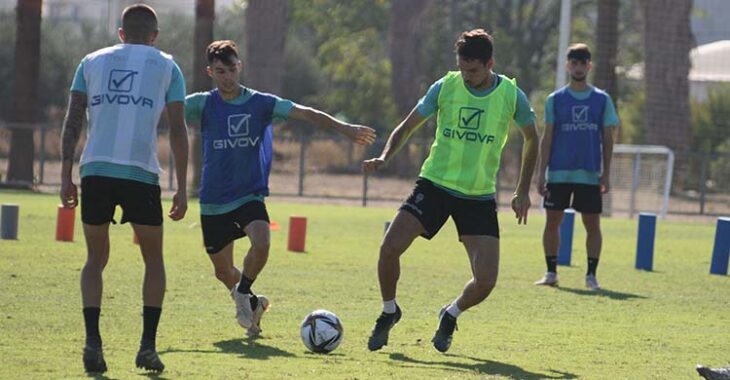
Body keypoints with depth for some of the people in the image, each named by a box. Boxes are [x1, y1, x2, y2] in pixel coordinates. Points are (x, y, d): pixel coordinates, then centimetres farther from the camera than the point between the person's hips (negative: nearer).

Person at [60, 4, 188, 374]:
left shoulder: (92, 61, 18)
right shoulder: (166, 66, 13)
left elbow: (72, 121, 8)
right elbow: (177, 130, 6)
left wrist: (66, 176, 7)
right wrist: (182, 189, 7)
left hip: (95, 169, 2)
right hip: (141, 173, -2)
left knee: (96, 259, 14)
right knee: (154, 260, 15)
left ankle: (92, 340, -5)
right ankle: (147, 345, 3)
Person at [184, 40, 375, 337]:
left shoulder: (260, 103, -2)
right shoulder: (203, 104, -2)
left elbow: (305, 114, -6)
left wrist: (345, 128, -15)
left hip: (250, 195, -1)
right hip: (214, 201, 1)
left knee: (261, 243, -29)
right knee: (223, 270, 7)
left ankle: (243, 294, -2)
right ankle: (250, 303, 37)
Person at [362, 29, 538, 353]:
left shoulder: (511, 95, -5)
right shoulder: (445, 87, -4)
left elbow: (531, 139, 11)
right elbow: (408, 127, 4)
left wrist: (523, 190, 9)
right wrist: (384, 157, -15)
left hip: (480, 197, 0)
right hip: (435, 184, 0)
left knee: (486, 280, -12)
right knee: (390, 247, -18)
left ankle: (451, 316, 21)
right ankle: (389, 312, 10)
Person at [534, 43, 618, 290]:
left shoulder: (602, 99, 5)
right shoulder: (555, 100, 5)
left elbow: (607, 139, 6)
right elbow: (547, 138, 4)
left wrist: (606, 173, -1)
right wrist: (541, 173, -2)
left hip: (590, 174, 0)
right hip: (558, 172, 0)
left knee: (592, 223, -1)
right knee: (552, 221, 0)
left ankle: (591, 275, 6)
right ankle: (551, 272, 10)